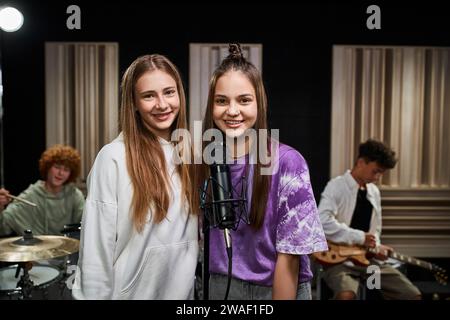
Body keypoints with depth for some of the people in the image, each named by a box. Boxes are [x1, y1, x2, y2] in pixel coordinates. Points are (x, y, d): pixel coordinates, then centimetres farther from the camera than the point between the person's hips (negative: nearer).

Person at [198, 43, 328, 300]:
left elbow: (289, 255, -16)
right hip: (219, 287, 4)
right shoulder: (205, 161, -6)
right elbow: (205, 235, 6)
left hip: (275, 289, -3)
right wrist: (214, 286, 6)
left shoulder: (288, 163, -19)